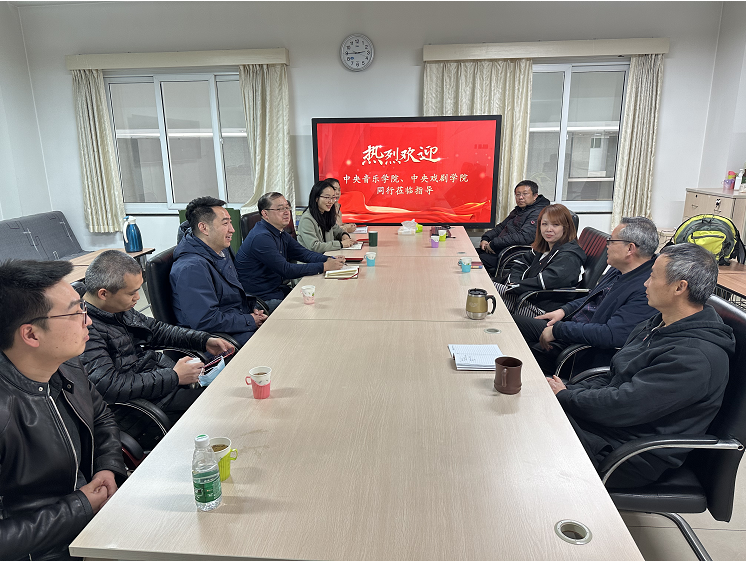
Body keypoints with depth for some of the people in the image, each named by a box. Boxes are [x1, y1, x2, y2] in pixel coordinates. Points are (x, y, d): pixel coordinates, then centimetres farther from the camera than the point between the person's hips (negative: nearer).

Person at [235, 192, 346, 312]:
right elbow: (286, 270, -26)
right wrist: (324, 267, -24)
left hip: (276, 290, 9)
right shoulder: (261, 238, -23)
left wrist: (329, 260, -10)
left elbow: (303, 253, 9)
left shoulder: (280, 234, 10)